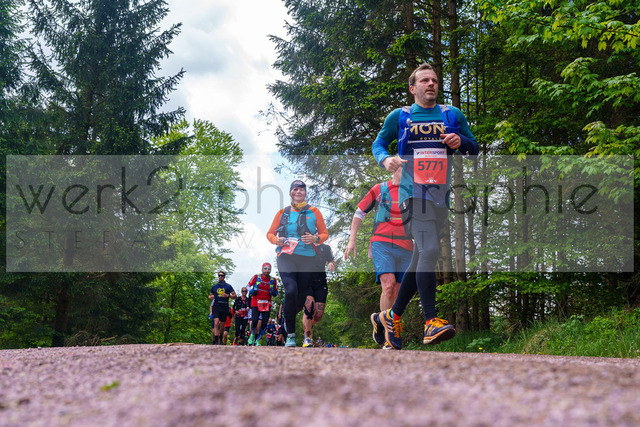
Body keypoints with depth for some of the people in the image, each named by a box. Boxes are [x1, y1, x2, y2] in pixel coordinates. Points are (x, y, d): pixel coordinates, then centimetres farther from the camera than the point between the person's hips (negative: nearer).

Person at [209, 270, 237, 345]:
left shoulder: (228, 286, 6)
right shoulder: (214, 286, 12)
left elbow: (234, 296, 4)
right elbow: (210, 295, 22)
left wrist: (228, 295, -14)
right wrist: (210, 297, -2)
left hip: (224, 307, 0)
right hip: (216, 307, 0)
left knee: (222, 325, 8)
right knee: (216, 323, -17)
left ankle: (220, 339, 31)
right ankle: (216, 341, -21)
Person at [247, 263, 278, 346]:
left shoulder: (273, 280, 4)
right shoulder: (256, 277, 0)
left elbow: (276, 291, 15)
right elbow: (248, 286, 10)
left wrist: (274, 293, -9)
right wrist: (251, 291, -10)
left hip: (267, 304, 2)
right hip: (256, 303, -2)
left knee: (264, 324, -4)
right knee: (254, 321, -15)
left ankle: (257, 340, 9)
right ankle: (252, 335, 15)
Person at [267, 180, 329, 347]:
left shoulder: (313, 212, 7)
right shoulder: (282, 213, 10)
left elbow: (325, 233, 9)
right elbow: (270, 233, 16)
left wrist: (315, 239, -12)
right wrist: (276, 240, -6)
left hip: (307, 259, 1)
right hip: (286, 257, -1)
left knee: (301, 297, 5)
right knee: (291, 290, -22)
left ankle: (288, 319, 39)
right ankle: (290, 335, -15)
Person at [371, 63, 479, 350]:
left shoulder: (453, 115, 16)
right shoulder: (399, 117, 9)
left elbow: (474, 148, 20)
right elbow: (378, 143, 18)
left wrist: (460, 141, -3)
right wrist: (385, 159, -4)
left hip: (441, 194, 5)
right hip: (413, 193, -5)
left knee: (421, 257, 9)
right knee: (429, 251, -22)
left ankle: (392, 316, 23)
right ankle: (431, 322, -24)